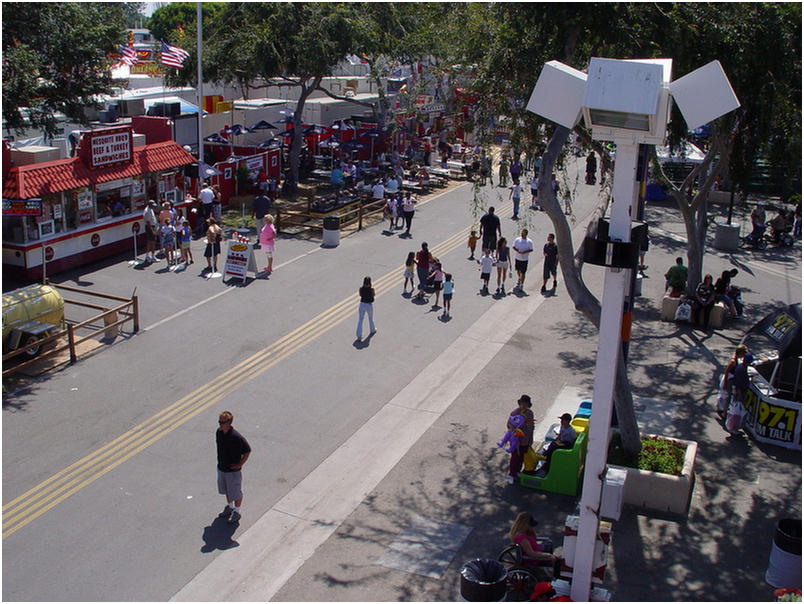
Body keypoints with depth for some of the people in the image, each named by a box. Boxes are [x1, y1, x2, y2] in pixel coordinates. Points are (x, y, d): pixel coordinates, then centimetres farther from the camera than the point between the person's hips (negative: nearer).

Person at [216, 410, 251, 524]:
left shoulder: (236, 437, -28)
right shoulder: (219, 432, -7)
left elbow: (248, 451, -18)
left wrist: (240, 464, -15)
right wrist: (220, 462, 12)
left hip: (233, 470, -7)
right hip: (221, 468, 7)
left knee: (236, 492, 11)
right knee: (226, 490, 25)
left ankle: (236, 512, 30)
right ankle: (229, 507, 47)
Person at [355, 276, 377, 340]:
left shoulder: (361, 289, -9)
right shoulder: (371, 289, -16)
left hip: (362, 304, 1)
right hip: (369, 305, -1)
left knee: (360, 320, 6)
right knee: (371, 319, 23)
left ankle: (359, 335, 0)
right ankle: (372, 330, 46)